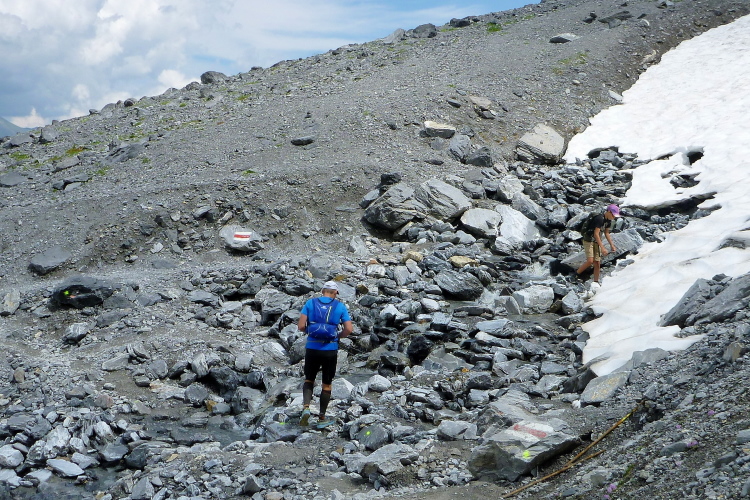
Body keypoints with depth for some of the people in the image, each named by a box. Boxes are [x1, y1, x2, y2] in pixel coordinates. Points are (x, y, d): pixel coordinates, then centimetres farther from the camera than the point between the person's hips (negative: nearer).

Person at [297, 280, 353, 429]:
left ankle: (306, 407, -5)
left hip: (312, 348, 1)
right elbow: (349, 329, -6)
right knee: (327, 384, 12)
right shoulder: (340, 306, 0)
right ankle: (322, 418, 17)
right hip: (330, 349, -1)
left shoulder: (310, 303, 1)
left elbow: (301, 326, -5)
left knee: (309, 380, 18)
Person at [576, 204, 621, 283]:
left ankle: (596, 282, 7)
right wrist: (602, 248, -28)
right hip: (588, 240, -8)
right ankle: (576, 274, -3)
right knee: (590, 261, -20)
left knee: (597, 263, 2)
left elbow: (606, 233, 16)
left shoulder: (608, 220, 3)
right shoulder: (600, 218, -24)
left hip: (597, 241, 8)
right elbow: (596, 234, -27)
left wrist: (612, 245, 12)